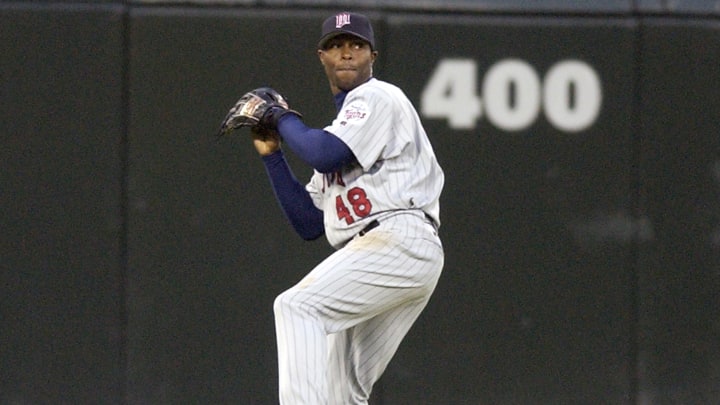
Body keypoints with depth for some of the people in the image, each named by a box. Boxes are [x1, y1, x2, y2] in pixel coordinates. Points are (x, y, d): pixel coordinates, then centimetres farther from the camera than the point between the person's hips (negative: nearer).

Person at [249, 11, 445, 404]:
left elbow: (324, 155, -15)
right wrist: (272, 155, 18)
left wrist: (284, 119, 4)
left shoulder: (377, 97, 3)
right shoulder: (340, 126, 29)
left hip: (399, 241, -10)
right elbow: (309, 224, 22)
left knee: (297, 306, -22)